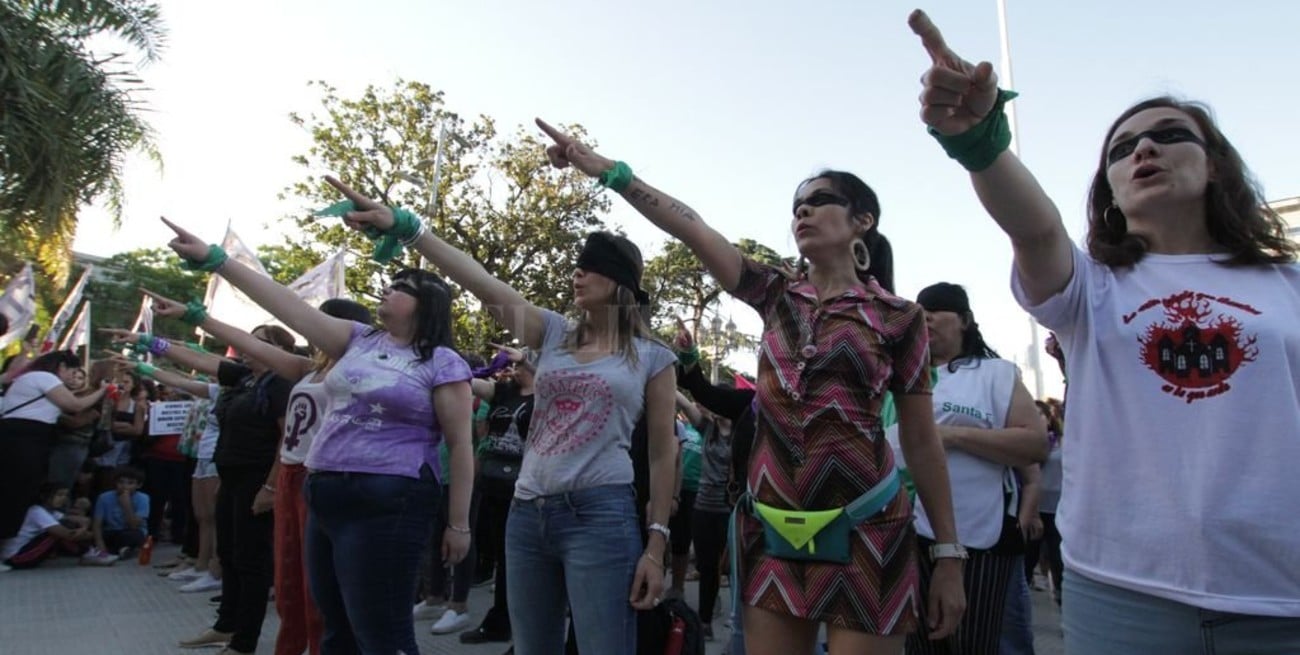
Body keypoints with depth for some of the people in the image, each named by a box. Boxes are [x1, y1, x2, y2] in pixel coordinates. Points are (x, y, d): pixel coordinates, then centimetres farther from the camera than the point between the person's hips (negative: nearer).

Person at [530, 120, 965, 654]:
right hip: (773, 529, 3)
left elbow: (921, 440, 1)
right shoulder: (777, 295, 6)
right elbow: (690, 228, -4)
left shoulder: (899, 318, -2)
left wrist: (949, 554, 2)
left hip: (863, 530, -3)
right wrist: (609, 171, -12)